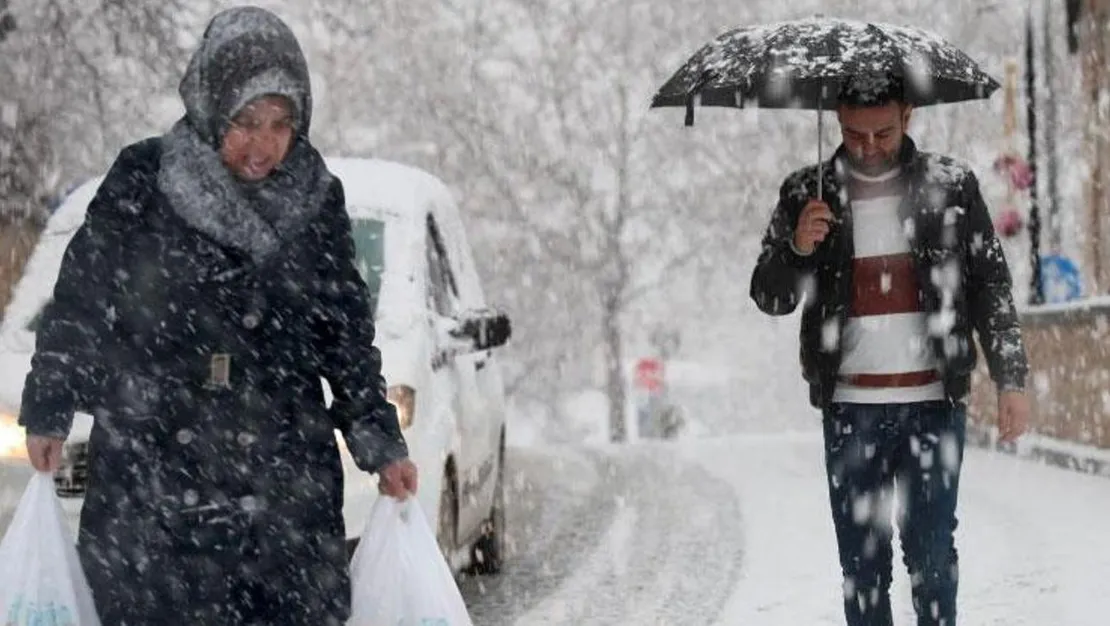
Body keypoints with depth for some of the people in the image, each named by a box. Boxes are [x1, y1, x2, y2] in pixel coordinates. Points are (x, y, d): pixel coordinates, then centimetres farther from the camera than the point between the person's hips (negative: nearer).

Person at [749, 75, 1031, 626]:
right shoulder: (808, 195, 4)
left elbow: (991, 285, 6)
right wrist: (797, 247, -16)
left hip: (934, 402, -1)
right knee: (861, 560, 4)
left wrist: (1011, 380, -1)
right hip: (851, 410, 1)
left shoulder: (951, 186, 3)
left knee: (931, 553, -2)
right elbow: (769, 299, 4)